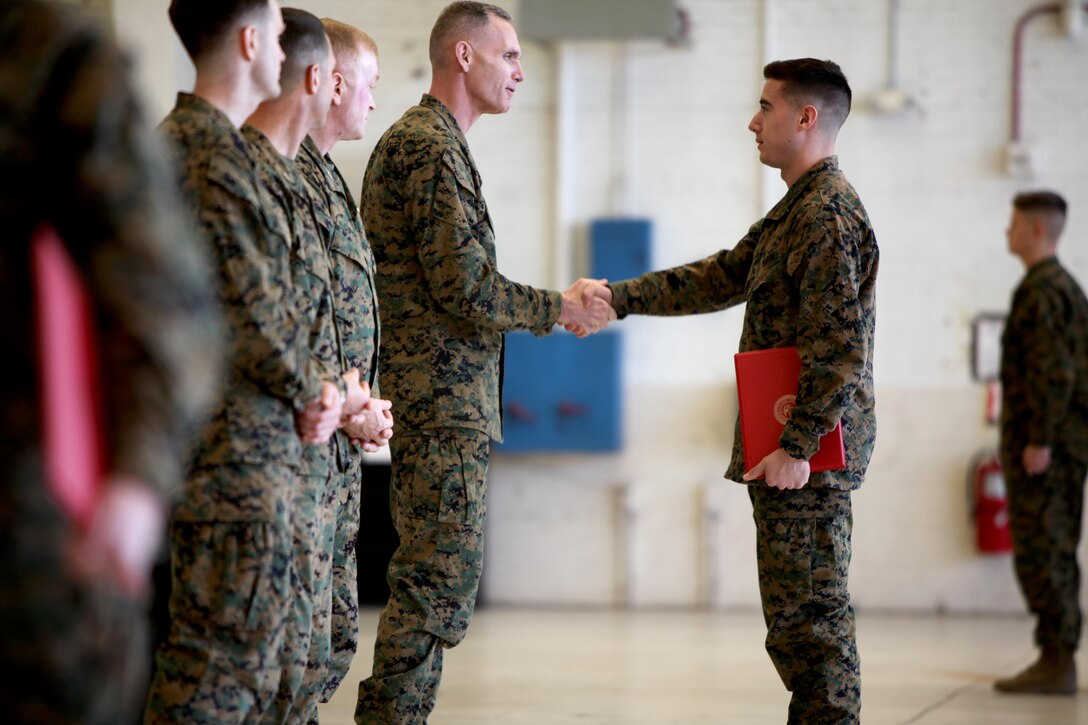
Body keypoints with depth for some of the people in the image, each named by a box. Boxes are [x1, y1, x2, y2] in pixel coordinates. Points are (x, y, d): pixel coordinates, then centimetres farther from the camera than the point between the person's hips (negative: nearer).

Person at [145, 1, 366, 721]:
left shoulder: (188, 139, 18)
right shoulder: (211, 154, -16)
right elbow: (251, 308, -18)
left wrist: (318, 383, 9)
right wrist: (312, 392, -2)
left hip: (246, 446, 11)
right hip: (231, 448, -11)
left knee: (268, 655, 15)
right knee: (225, 649, -7)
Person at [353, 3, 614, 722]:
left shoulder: (427, 142, 21)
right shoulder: (431, 147, -14)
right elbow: (465, 287, -19)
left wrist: (550, 306, 17)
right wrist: (558, 309, -6)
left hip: (442, 404, 11)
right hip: (441, 403, -11)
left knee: (433, 584, 13)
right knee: (438, 583, -9)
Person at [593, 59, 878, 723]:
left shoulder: (828, 213, -15)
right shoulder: (798, 208, 19)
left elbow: (839, 346, -21)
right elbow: (720, 278, 22)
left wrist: (796, 446, -23)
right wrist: (620, 298, 13)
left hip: (804, 459, -11)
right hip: (789, 446, 11)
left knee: (807, 617, -7)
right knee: (805, 616, 13)